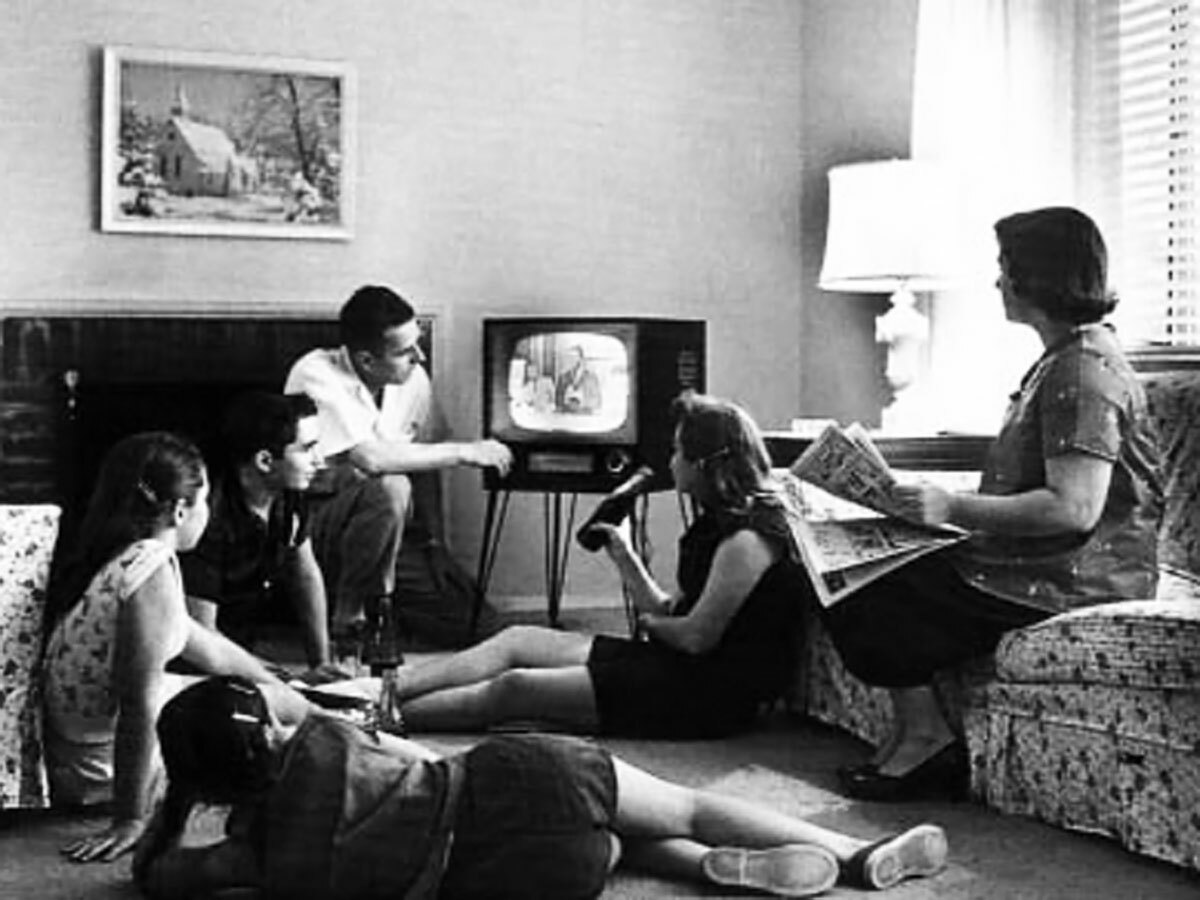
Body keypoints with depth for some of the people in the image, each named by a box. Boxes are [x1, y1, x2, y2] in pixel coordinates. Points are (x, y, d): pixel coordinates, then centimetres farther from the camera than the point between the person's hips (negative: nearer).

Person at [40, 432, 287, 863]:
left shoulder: (118, 559, 4)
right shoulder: (152, 572, -27)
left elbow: (202, 644, 17)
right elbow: (139, 704, -30)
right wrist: (130, 821, -27)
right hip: (105, 774, -9)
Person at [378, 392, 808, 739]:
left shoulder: (746, 539, -18)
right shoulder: (719, 524, 15)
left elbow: (696, 635, -19)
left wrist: (651, 624, 1)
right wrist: (623, 555, 6)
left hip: (708, 694, -10)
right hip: (673, 664, 10)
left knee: (515, 688, -15)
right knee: (517, 639, 1)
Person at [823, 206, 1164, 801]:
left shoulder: (1083, 372, -18)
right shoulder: (1065, 360, 16)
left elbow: (1073, 508, -27)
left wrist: (955, 508, -21)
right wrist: (946, 503, 9)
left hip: (1066, 582, -11)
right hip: (1034, 565, 11)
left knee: (864, 595, -10)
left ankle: (925, 737, 5)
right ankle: (915, 734, 8)